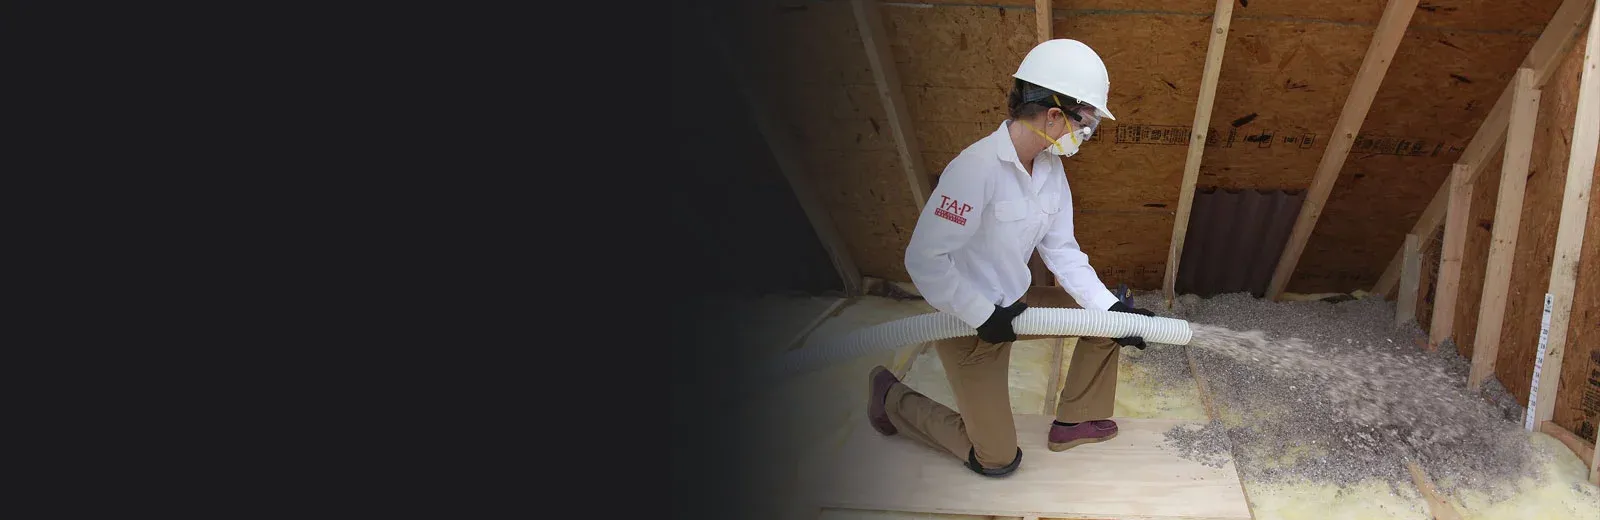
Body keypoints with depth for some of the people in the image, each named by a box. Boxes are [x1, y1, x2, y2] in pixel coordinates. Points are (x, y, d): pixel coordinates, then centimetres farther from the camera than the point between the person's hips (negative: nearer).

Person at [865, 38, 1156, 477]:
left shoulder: (1051, 169, -4)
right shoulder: (977, 168, -31)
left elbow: (1061, 250, 2)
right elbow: (924, 259, -30)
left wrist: (1112, 309, -6)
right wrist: (986, 318, -24)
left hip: (1013, 307, 8)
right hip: (966, 324, -8)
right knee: (998, 458, 2)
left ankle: (1075, 420, 25)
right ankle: (892, 397, 19)